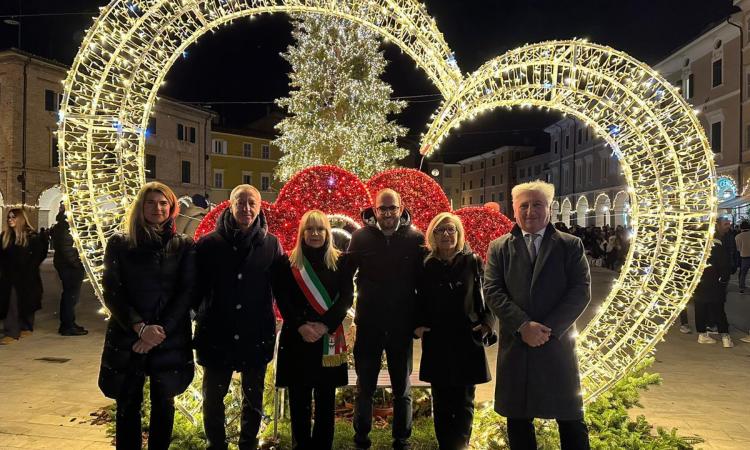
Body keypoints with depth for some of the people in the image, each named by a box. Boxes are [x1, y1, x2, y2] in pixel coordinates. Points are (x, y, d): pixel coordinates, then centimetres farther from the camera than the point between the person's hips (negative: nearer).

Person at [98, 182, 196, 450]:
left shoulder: (184, 246, 3)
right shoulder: (119, 243, 4)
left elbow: (186, 292, -2)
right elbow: (112, 292, -2)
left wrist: (160, 331, -12)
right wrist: (140, 327, -13)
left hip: (170, 339, 0)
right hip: (126, 338, 0)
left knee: (163, 403, 10)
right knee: (128, 405, 7)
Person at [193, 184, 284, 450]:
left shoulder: (270, 244, -4)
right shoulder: (209, 243, -6)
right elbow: (195, 286, 1)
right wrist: (202, 315, 0)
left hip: (257, 335, 1)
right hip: (217, 335, 0)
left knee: (254, 398, 17)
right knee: (213, 398, 14)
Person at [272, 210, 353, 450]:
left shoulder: (339, 263, 5)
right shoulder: (288, 263, 4)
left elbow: (346, 298, -3)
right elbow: (282, 299, -2)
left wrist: (324, 325, -15)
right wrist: (300, 326, -15)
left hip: (329, 338, 1)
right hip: (296, 338, 0)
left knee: (326, 399, 6)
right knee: (299, 399, 4)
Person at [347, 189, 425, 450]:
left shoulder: (415, 238, -4)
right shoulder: (361, 237, -2)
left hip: (402, 325, 0)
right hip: (368, 324, 0)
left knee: (403, 388, 14)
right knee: (365, 386, 13)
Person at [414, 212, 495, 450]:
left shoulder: (473, 262, -1)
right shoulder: (427, 266, 5)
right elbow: (420, 302, 12)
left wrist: (487, 324, -12)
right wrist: (418, 325, -3)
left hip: (467, 342, -2)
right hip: (436, 344, 2)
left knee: (464, 402, 7)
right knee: (441, 403, 9)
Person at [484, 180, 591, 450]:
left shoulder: (570, 245, 5)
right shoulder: (498, 248, 7)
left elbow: (581, 291, -4)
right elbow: (492, 292, -3)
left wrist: (549, 327, -14)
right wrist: (523, 325, -16)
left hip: (558, 344, -1)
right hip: (515, 345, 1)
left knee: (571, 421, 8)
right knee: (518, 420, 11)